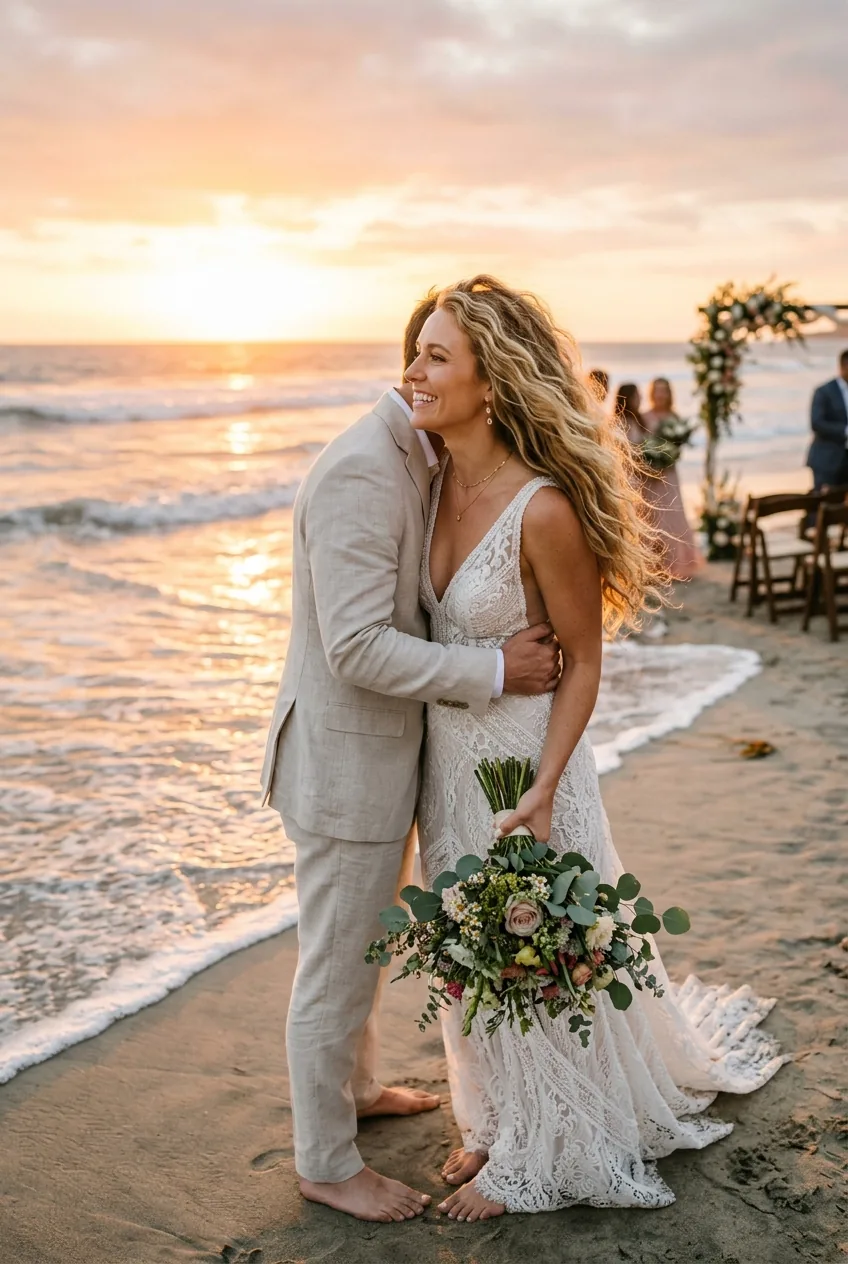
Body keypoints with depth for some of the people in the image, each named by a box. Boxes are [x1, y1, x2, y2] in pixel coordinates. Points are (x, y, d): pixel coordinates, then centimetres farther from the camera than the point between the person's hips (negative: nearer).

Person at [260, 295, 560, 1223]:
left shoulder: (410, 461, 6)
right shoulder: (359, 472, -25)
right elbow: (357, 648, -28)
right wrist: (494, 671, -23)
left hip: (384, 752, 10)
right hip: (346, 762, -10)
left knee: (365, 942, 26)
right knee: (337, 966, 8)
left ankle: (355, 1088, 49)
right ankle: (325, 1164, 27)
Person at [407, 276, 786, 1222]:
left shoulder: (544, 510, -26)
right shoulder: (440, 480, -4)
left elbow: (583, 661, -16)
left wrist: (541, 793, -20)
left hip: (520, 757, -7)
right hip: (446, 752, 7)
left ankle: (533, 1160, 35)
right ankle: (498, 1120, 45)